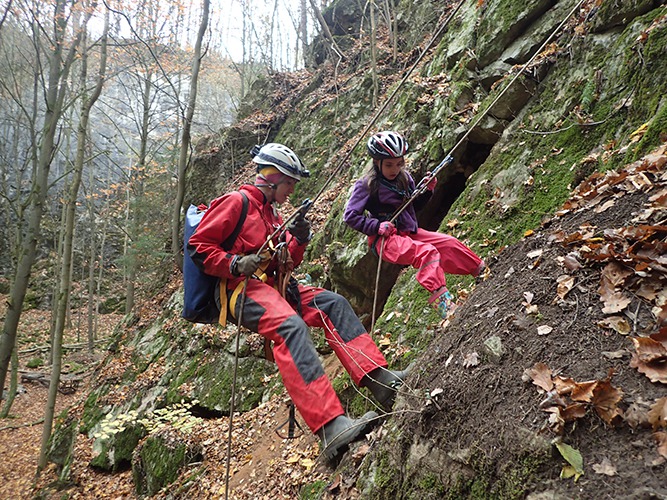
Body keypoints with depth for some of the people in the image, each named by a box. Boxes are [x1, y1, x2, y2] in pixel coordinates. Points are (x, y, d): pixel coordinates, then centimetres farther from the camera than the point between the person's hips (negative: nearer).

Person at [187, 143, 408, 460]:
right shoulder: (237, 202, -1)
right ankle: (331, 428, -47)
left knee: (333, 303, -9)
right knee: (291, 327, -35)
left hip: (272, 285, 9)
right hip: (241, 289, -9)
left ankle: (380, 381, -18)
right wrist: (236, 264, -20)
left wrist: (299, 241, 5)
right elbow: (198, 246, -6)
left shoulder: (272, 213, 25)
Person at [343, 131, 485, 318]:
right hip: (386, 239, -7)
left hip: (410, 232, 7)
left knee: (449, 243, -3)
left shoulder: (404, 178, 9)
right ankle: (441, 300, -36)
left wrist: (428, 190, 2)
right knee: (426, 251, -30)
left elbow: (414, 206, 21)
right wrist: (377, 226, -23)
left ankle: (481, 270, 14)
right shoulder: (366, 185, -10)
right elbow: (350, 215, -13)